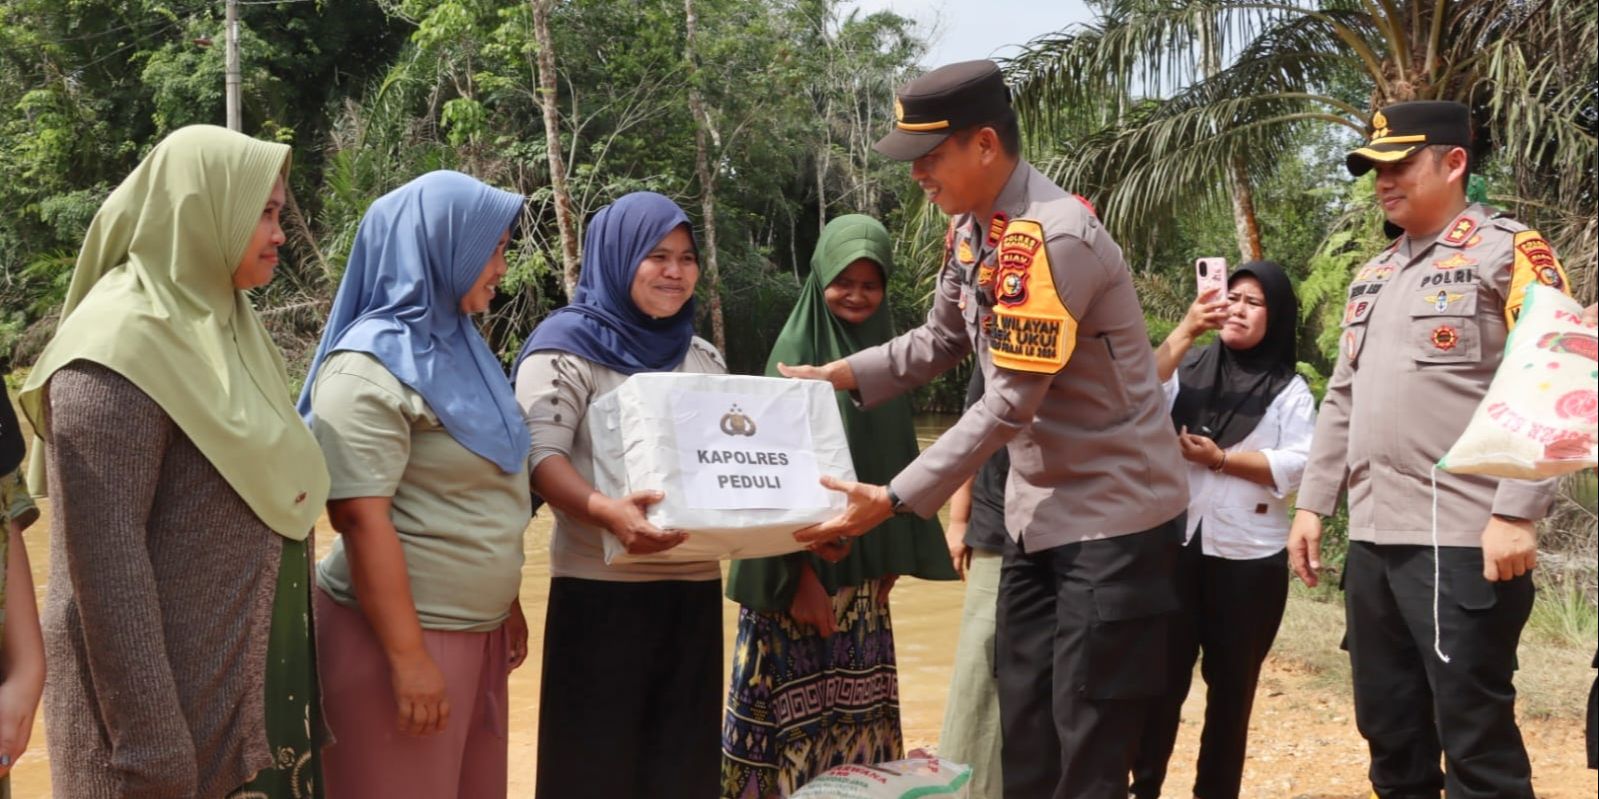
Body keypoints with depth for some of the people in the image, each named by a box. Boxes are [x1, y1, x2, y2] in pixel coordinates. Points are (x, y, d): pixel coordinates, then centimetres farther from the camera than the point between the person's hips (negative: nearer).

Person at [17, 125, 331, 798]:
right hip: (176, 683, -8)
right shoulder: (119, 348, -16)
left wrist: (298, 661, 15)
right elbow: (104, 558, -20)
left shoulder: (220, 326, 10)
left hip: (257, 668, 8)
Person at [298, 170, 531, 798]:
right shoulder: (369, 370, -15)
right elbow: (362, 520, -20)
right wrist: (408, 656, -22)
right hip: (401, 631, -8)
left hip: (475, 626, 8)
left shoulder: (455, 345, 12)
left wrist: (505, 601, 21)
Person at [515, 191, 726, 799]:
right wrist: (605, 511, -33)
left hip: (695, 587, 6)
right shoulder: (567, 347, -4)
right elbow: (541, 458, -14)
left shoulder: (704, 357, 15)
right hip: (602, 588, -5)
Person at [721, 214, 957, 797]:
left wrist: (892, 556, 10)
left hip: (862, 561, 6)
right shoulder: (797, 349, -9)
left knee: (857, 703, 11)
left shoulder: (883, 349, 10)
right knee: (798, 703, -3)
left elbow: (896, 460, 14)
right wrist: (799, 571, -19)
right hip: (804, 558, -6)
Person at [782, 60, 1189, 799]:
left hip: (1112, 514, -9)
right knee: (1023, 723, 16)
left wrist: (894, 500, -24)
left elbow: (1007, 406, -26)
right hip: (1038, 510, 9)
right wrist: (834, 375, 6)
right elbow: (939, 343, 17)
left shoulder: (1053, 239, -25)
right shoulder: (970, 230, 3)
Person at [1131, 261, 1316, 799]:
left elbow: (1297, 467, -6)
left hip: (1248, 555, 0)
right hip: (1175, 543, 0)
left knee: (1232, 683, 9)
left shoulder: (1290, 389, 4)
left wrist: (1222, 459, -13)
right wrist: (1185, 330, -17)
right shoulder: (1188, 366, 7)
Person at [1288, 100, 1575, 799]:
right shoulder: (1372, 275, 19)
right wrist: (1313, 504, 15)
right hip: (1372, 538, 8)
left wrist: (1516, 514, -19)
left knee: (1475, 739, -4)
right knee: (1389, 729, 13)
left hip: (1465, 540, -7)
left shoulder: (1509, 251, -5)